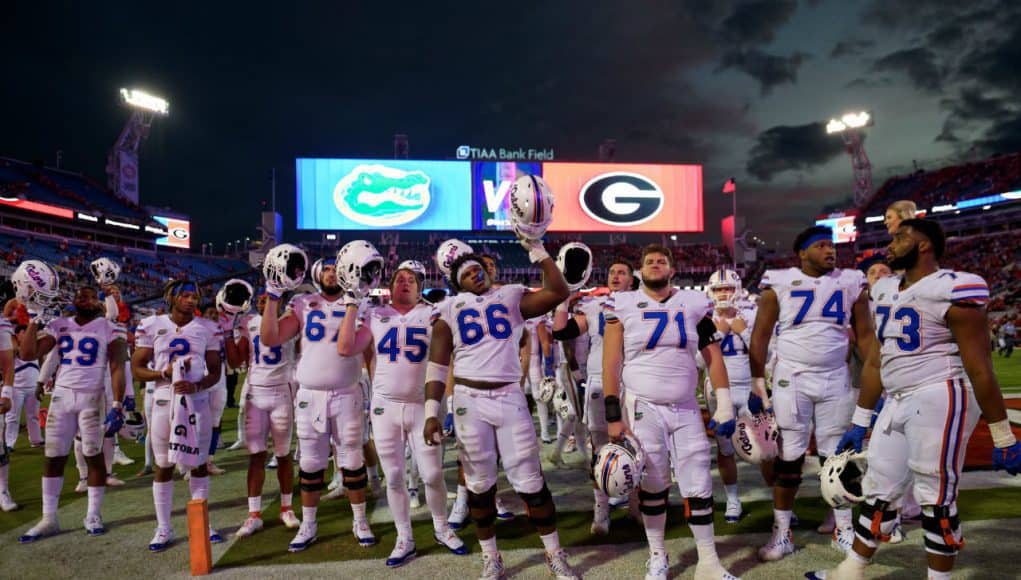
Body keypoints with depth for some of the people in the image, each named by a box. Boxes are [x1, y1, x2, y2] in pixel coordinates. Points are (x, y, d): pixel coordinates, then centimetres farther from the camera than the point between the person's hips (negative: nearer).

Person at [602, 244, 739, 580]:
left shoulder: (695, 303, 4)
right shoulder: (623, 305, -4)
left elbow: (713, 357, 6)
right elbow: (611, 365, -5)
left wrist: (724, 405, 0)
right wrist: (613, 416, -9)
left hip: (687, 408, 2)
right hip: (643, 407, -2)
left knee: (699, 487, 5)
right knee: (652, 486, 8)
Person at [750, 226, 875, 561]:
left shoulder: (851, 283, 4)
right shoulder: (780, 283, -5)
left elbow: (865, 335, 8)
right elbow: (761, 334, -3)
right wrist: (756, 379, -7)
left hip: (836, 379, 3)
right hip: (792, 379, -2)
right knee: (789, 456, 3)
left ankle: (843, 528, 25)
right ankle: (782, 533, 13)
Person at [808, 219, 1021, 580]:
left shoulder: (951, 291, -11)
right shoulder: (885, 291, 13)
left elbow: (980, 370, -12)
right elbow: (875, 363, 17)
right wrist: (859, 422, 19)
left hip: (939, 400, -8)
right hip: (897, 403, 8)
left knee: (936, 501, 1)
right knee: (879, 493, 13)